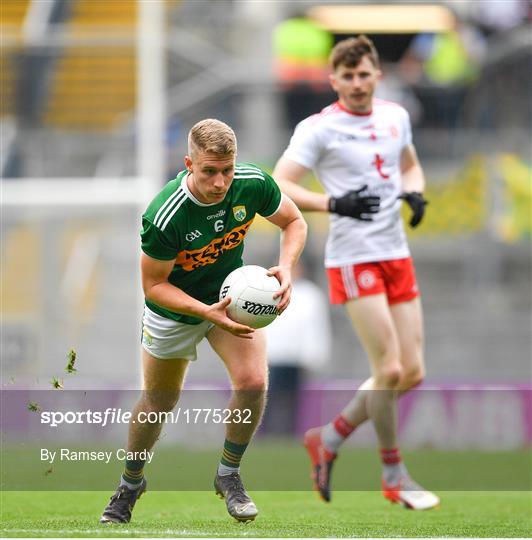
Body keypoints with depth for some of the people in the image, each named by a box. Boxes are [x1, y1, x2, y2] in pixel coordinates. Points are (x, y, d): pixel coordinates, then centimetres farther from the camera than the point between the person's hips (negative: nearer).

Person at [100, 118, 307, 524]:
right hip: (173, 309, -2)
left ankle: (229, 475, 5)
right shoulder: (163, 217, -35)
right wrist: (206, 312, -36)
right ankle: (131, 483, 41)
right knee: (159, 402, 13)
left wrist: (285, 269, -24)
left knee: (253, 382, -19)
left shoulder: (253, 184, -25)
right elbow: (153, 284, -22)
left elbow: (294, 222, -5)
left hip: (232, 293, 2)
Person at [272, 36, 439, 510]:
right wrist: (333, 203, -27)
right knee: (389, 369, -11)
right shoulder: (318, 128, -9)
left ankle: (330, 439, 21)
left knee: (412, 373, 4)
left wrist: (415, 193, 2)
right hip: (353, 257, -6)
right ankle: (394, 475, 7)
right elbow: (280, 185, -13)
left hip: (397, 255, 7)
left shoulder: (395, 116, 9)